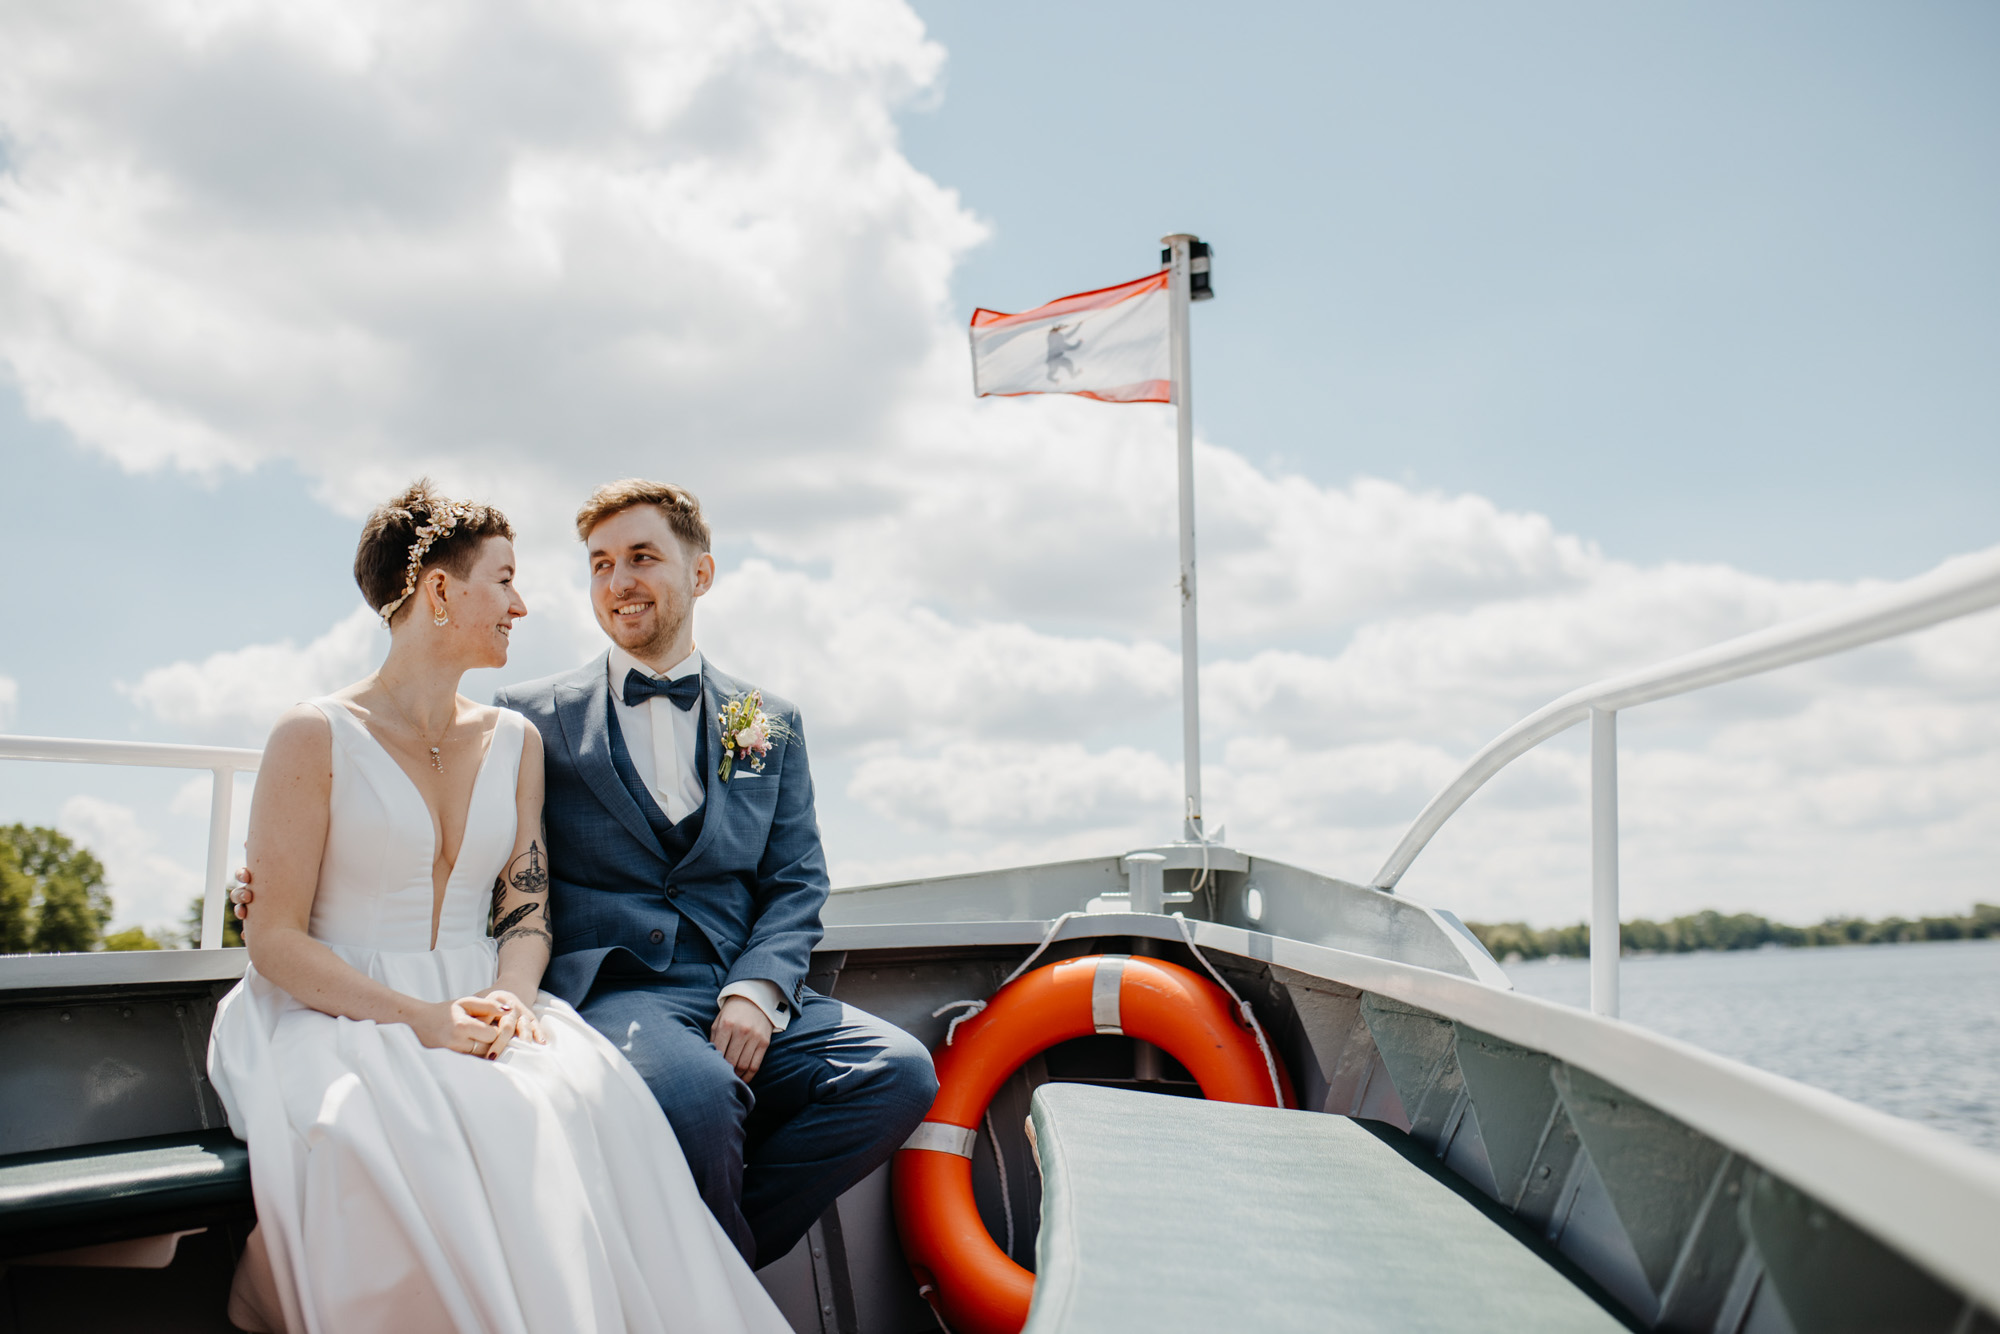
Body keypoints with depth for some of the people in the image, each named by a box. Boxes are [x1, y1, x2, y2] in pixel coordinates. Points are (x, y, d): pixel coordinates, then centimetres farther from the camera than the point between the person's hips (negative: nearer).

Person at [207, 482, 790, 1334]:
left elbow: (526, 910, 12)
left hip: (480, 1014, 4)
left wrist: (511, 996, -11)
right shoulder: (315, 737, -2)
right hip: (341, 1021, -3)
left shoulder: (514, 742, 14)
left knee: (584, 1097, -30)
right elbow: (275, 941, -6)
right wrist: (421, 1018, -19)